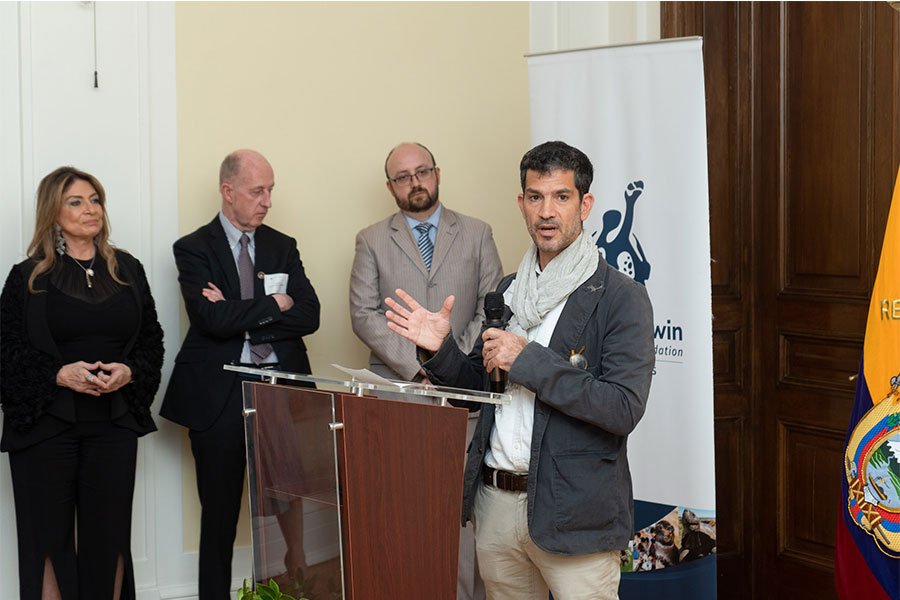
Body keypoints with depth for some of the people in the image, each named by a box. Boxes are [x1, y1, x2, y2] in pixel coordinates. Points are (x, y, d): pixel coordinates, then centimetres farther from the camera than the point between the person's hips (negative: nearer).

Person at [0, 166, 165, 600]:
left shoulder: (128, 270, 10)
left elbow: (152, 341, 12)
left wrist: (128, 371, -8)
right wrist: (59, 373, -17)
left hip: (114, 422, 2)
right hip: (45, 423, -2)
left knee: (109, 535, 5)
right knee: (50, 536, 2)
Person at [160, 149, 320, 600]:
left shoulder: (283, 247, 12)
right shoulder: (194, 249, 1)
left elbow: (308, 316, -2)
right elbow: (213, 319, -15)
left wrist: (240, 316, -10)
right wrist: (273, 304, -7)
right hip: (219, 393, -3)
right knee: (220, 510, 6)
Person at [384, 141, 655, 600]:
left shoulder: (620, 298, -9)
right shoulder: (508, 291, 11)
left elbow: (624, 408, -19)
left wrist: (528, 360, -19)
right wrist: (441, 350, -2)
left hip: (572, 511, -6)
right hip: (495, 502, 6)